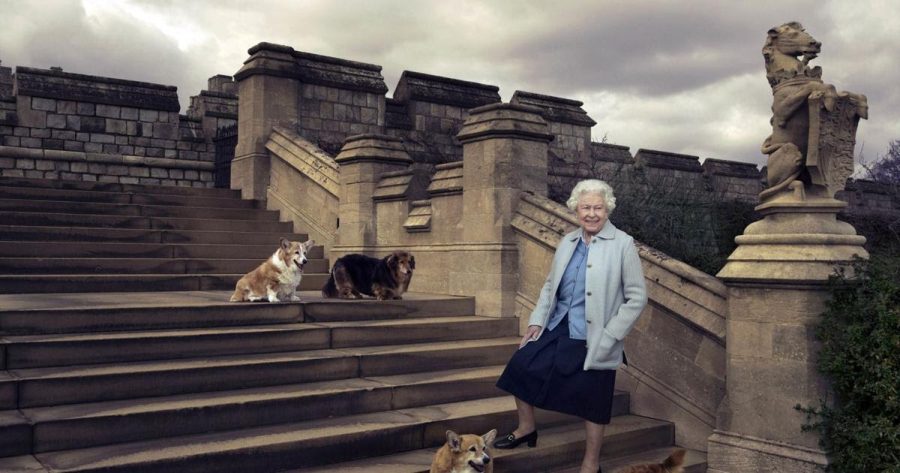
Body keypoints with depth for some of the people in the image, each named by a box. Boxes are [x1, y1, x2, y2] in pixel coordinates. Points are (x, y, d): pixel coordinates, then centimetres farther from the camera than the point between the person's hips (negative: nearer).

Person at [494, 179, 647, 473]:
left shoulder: (623, 244, -9)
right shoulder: (568, 242, 6)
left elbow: (637, 298, -10)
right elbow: (550, 286, 16)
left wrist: (609, 337, -14)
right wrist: (537, 320, 6)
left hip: (593, 339, -5)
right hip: (557, 328, 5)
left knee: (593, 403, 5)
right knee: (521, 367, 6)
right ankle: (526, 428, 30)